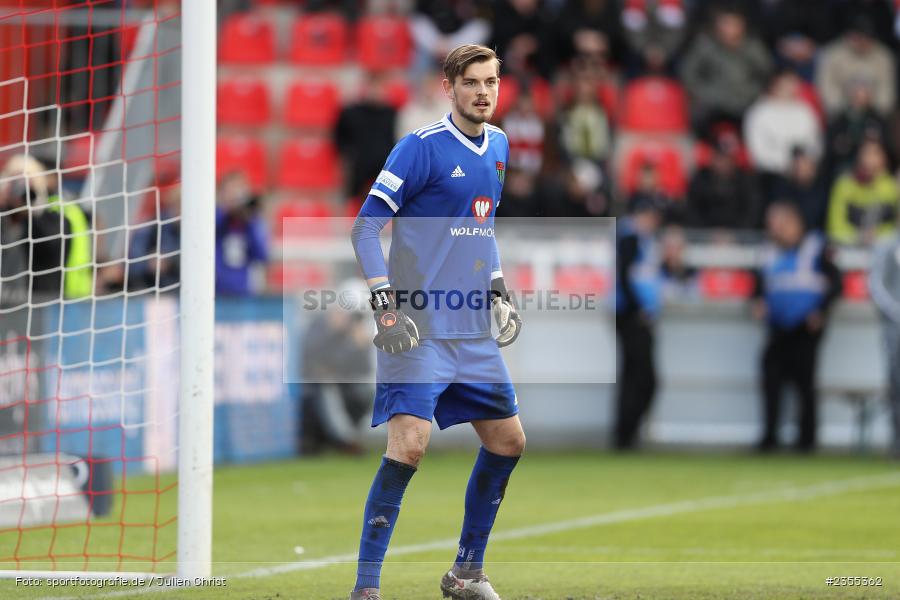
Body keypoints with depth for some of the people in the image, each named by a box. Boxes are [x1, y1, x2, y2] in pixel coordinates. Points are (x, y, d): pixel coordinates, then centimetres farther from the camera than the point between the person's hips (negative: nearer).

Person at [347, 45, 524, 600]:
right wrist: (385, 304, -20)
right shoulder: (422, 147, -11)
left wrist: (498, 289, 18)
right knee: (409, 445, -17)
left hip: (474, 331, 8)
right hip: (418, 328, -8)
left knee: (508, 440, 11)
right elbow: (365, 226, -12)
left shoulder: (499, 146, 12)